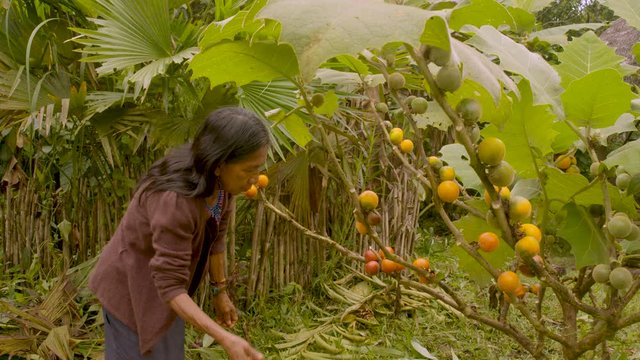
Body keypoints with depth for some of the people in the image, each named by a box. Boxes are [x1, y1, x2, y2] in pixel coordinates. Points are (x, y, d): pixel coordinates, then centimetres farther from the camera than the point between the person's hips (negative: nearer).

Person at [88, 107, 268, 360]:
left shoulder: (221, 181, -13)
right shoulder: (176, 201, -38)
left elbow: (214, 236, 3)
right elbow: (169, 286, -34)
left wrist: (220, 291, 13)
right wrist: (226, 340, -41)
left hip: (163, 283, 8)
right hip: (132, 291, -8)